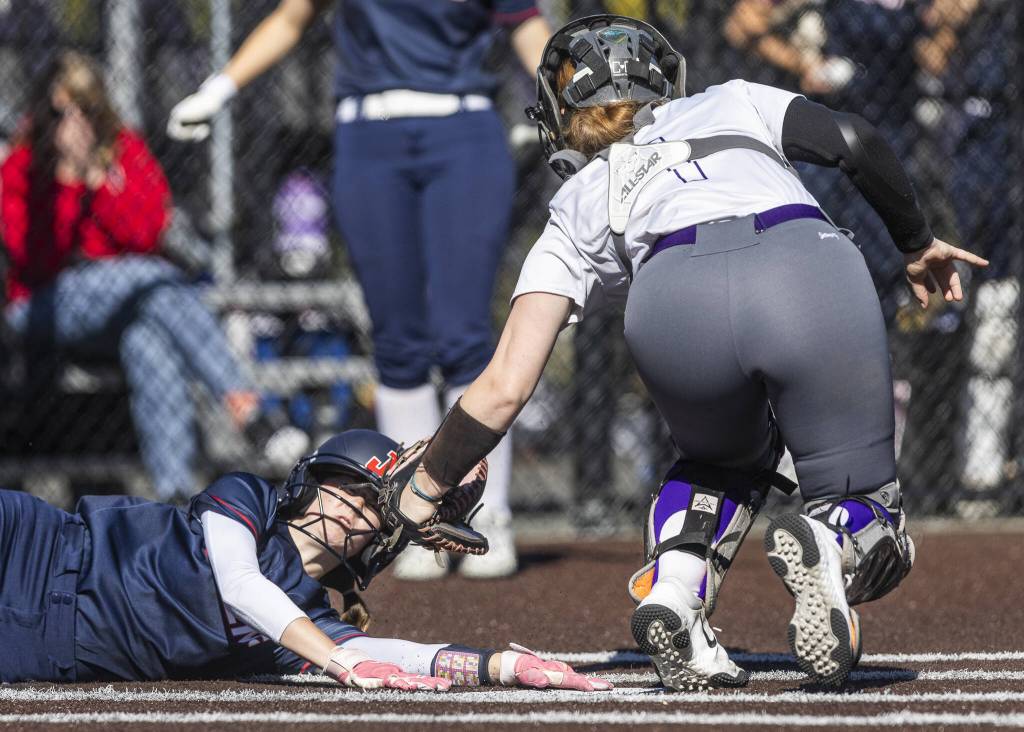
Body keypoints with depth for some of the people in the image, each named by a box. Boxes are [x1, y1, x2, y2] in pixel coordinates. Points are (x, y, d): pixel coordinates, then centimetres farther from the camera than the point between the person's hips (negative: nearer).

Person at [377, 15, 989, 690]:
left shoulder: (578, 208, 34)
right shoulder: (731, 103, 38)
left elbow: (505, 387, 25)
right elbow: (854, 140, 19)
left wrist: (420, 494, 36)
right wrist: (917, 243, 34)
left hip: (673, 302, 1)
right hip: (813, 268, -1)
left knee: (728, 457, 34)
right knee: (870, 522, 14)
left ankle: (673, 586, 3)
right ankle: (832, 546, -22)